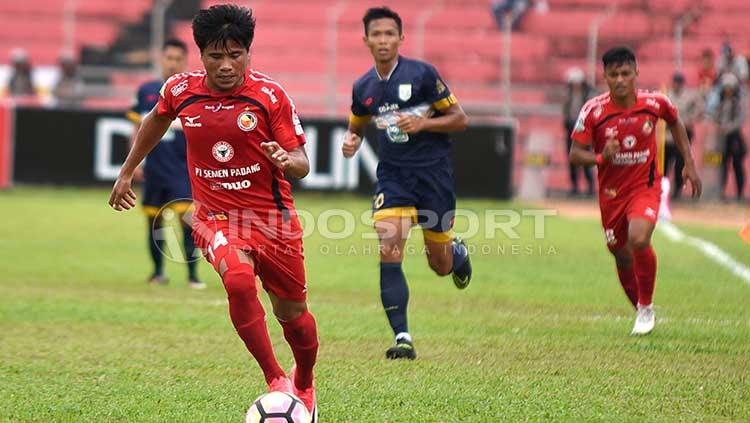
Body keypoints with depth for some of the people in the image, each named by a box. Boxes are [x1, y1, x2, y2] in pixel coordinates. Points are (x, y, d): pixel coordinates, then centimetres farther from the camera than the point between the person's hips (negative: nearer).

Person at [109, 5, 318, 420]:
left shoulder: (271, 95, -12)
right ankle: (275, 381, -19)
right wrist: (126, 173, 25)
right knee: (239, 281, -31)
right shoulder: (181, 90, -5)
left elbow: (301, 164, -9)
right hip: (214, 215, 0)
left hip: (272, 214, 0)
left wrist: (286, 160, -33)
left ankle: (304, 383, 43)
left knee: (292, 314, 10)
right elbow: (156, 121, 19)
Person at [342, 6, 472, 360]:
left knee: (440, 264, 8)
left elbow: (459, 119, -4)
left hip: (433, 172, -2)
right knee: (389, 252, -17)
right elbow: (356, 126, 22)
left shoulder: (422, 73, -9)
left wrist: (423, 123, -20)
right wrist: (351, 141, -2)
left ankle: (459, 253, 47)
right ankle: (402, 337, -15)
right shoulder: (363, 88, 3)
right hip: (392, 176, 2)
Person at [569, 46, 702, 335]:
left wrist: (689, 164, 11)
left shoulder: (654, 102, -10)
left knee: (639, 239, -27)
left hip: (645, 187, -2)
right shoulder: (593, 111, -14)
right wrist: (601, 158, -29)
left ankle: (647, 306, -7)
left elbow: (675, 122, 13)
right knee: (623, 258, 9)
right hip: (611, 192, 2)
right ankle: (641, 312, 34)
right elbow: (575, 154, -8)